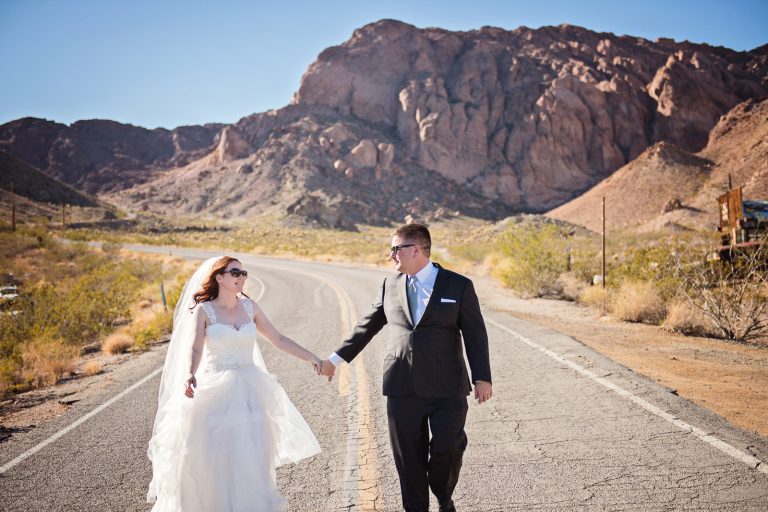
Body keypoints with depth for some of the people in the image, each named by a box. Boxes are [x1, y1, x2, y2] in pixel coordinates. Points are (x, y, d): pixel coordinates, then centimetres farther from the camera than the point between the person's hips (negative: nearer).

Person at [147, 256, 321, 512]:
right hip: (216, 394, -3)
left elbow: (278, 339, 11)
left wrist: (312, 358, 7)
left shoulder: (249, 307, 7)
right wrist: (189, 376, -37)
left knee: (252, 460, 1)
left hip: (249, 393, 3)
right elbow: (194, 349, -18)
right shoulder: (203, 310, -4)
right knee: (215, 461, 2)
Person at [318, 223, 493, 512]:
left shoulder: (458, 286, -2)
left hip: (447, 388, -2)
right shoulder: (390, 286, 8)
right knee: (409, 456, 7)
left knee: (448, 448, -2)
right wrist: (337, 358, 17)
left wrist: (482, 377, -8)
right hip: (402, 388, 3)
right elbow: (366, 326, 16)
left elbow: (475, 335, -2)